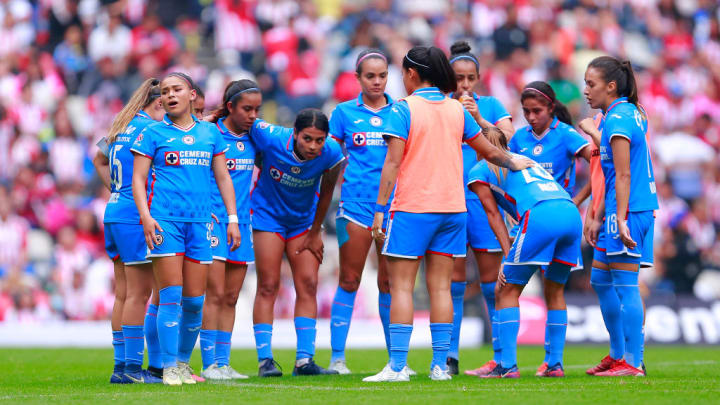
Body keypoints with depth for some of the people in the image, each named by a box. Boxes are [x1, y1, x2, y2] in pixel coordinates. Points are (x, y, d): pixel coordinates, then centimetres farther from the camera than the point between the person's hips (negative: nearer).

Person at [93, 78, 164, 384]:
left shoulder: (121, 127, 16)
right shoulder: (148, 127, -11)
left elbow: (99, 159, 30)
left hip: (115, 212, 9)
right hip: (135, 217, -9)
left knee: (123, 294, 10)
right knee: (140, 293, -6)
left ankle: (121, 365, 11)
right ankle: (133, 367, -7)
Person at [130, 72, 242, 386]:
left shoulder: (210, 133, 14)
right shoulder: (153, 133, 5)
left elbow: (223, 177, 18)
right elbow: (138, 178, 2)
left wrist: (232, 218, 11)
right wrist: (146, 216, -11)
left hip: (199, 222, 3)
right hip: (164, 220, -3)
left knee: (195, 301, 3)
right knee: (171, 297, -9)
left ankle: (183, 362, 18)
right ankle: (169, 368, -4)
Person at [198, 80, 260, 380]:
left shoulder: (254, 137, 10)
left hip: (241, 222, 6)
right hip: (213, 220, -6)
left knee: (231, 298, 6)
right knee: (214, 294, -10)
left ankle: (223, 363, 9)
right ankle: (210, 364, -9)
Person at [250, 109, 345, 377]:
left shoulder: (331, 154, -21)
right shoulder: (271, 138, -28)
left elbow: (325, 194, -5)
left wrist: (315, 233, 2)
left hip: (304, 220, 3)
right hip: (268, 213, -3)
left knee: (308, 285, -3)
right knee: (268, 286, -6)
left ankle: (304, 360, -1)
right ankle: (265, 360, -4)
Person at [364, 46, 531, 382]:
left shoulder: (403, 109, -6)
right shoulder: (457, 109, 9)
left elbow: (393, 161, -11)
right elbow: (488, 151, 18)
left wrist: (380, 208, -9)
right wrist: (513, 163, 38)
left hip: (411, 207, -5)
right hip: (452, 207, 5)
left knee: (401, 285, -2)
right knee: (440, 287, 7)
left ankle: (398, 366, -8)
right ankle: (440, 365, 4)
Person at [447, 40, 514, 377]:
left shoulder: (490, 105, 8)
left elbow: (510, 141, -6)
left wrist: (478, 118, -15)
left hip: (483, 200, 0)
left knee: (492, 280, 0)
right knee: (453, 280, 0)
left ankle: (502, 357, 5)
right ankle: (450, 356, 4)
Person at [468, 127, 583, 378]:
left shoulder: (479, 171, 18)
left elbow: (493, 213, 12)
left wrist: (508, 254, 7)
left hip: (541, 215, -6)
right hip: (572, 213, 6)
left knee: (508, 291, 4)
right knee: (555, 291, 18)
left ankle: (508, 365, -4)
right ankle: (555, 364, 15)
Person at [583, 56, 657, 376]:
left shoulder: (617, 119, -13)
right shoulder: (630, 114, 16)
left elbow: (624, 175, -18)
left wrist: (620, 218, -21)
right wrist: (599, 217, 21)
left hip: (629, 210, -10)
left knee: (625, 284, -7)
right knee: (600, 279, 16)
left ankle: (633, 362, -5)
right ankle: (618, 354, 22)